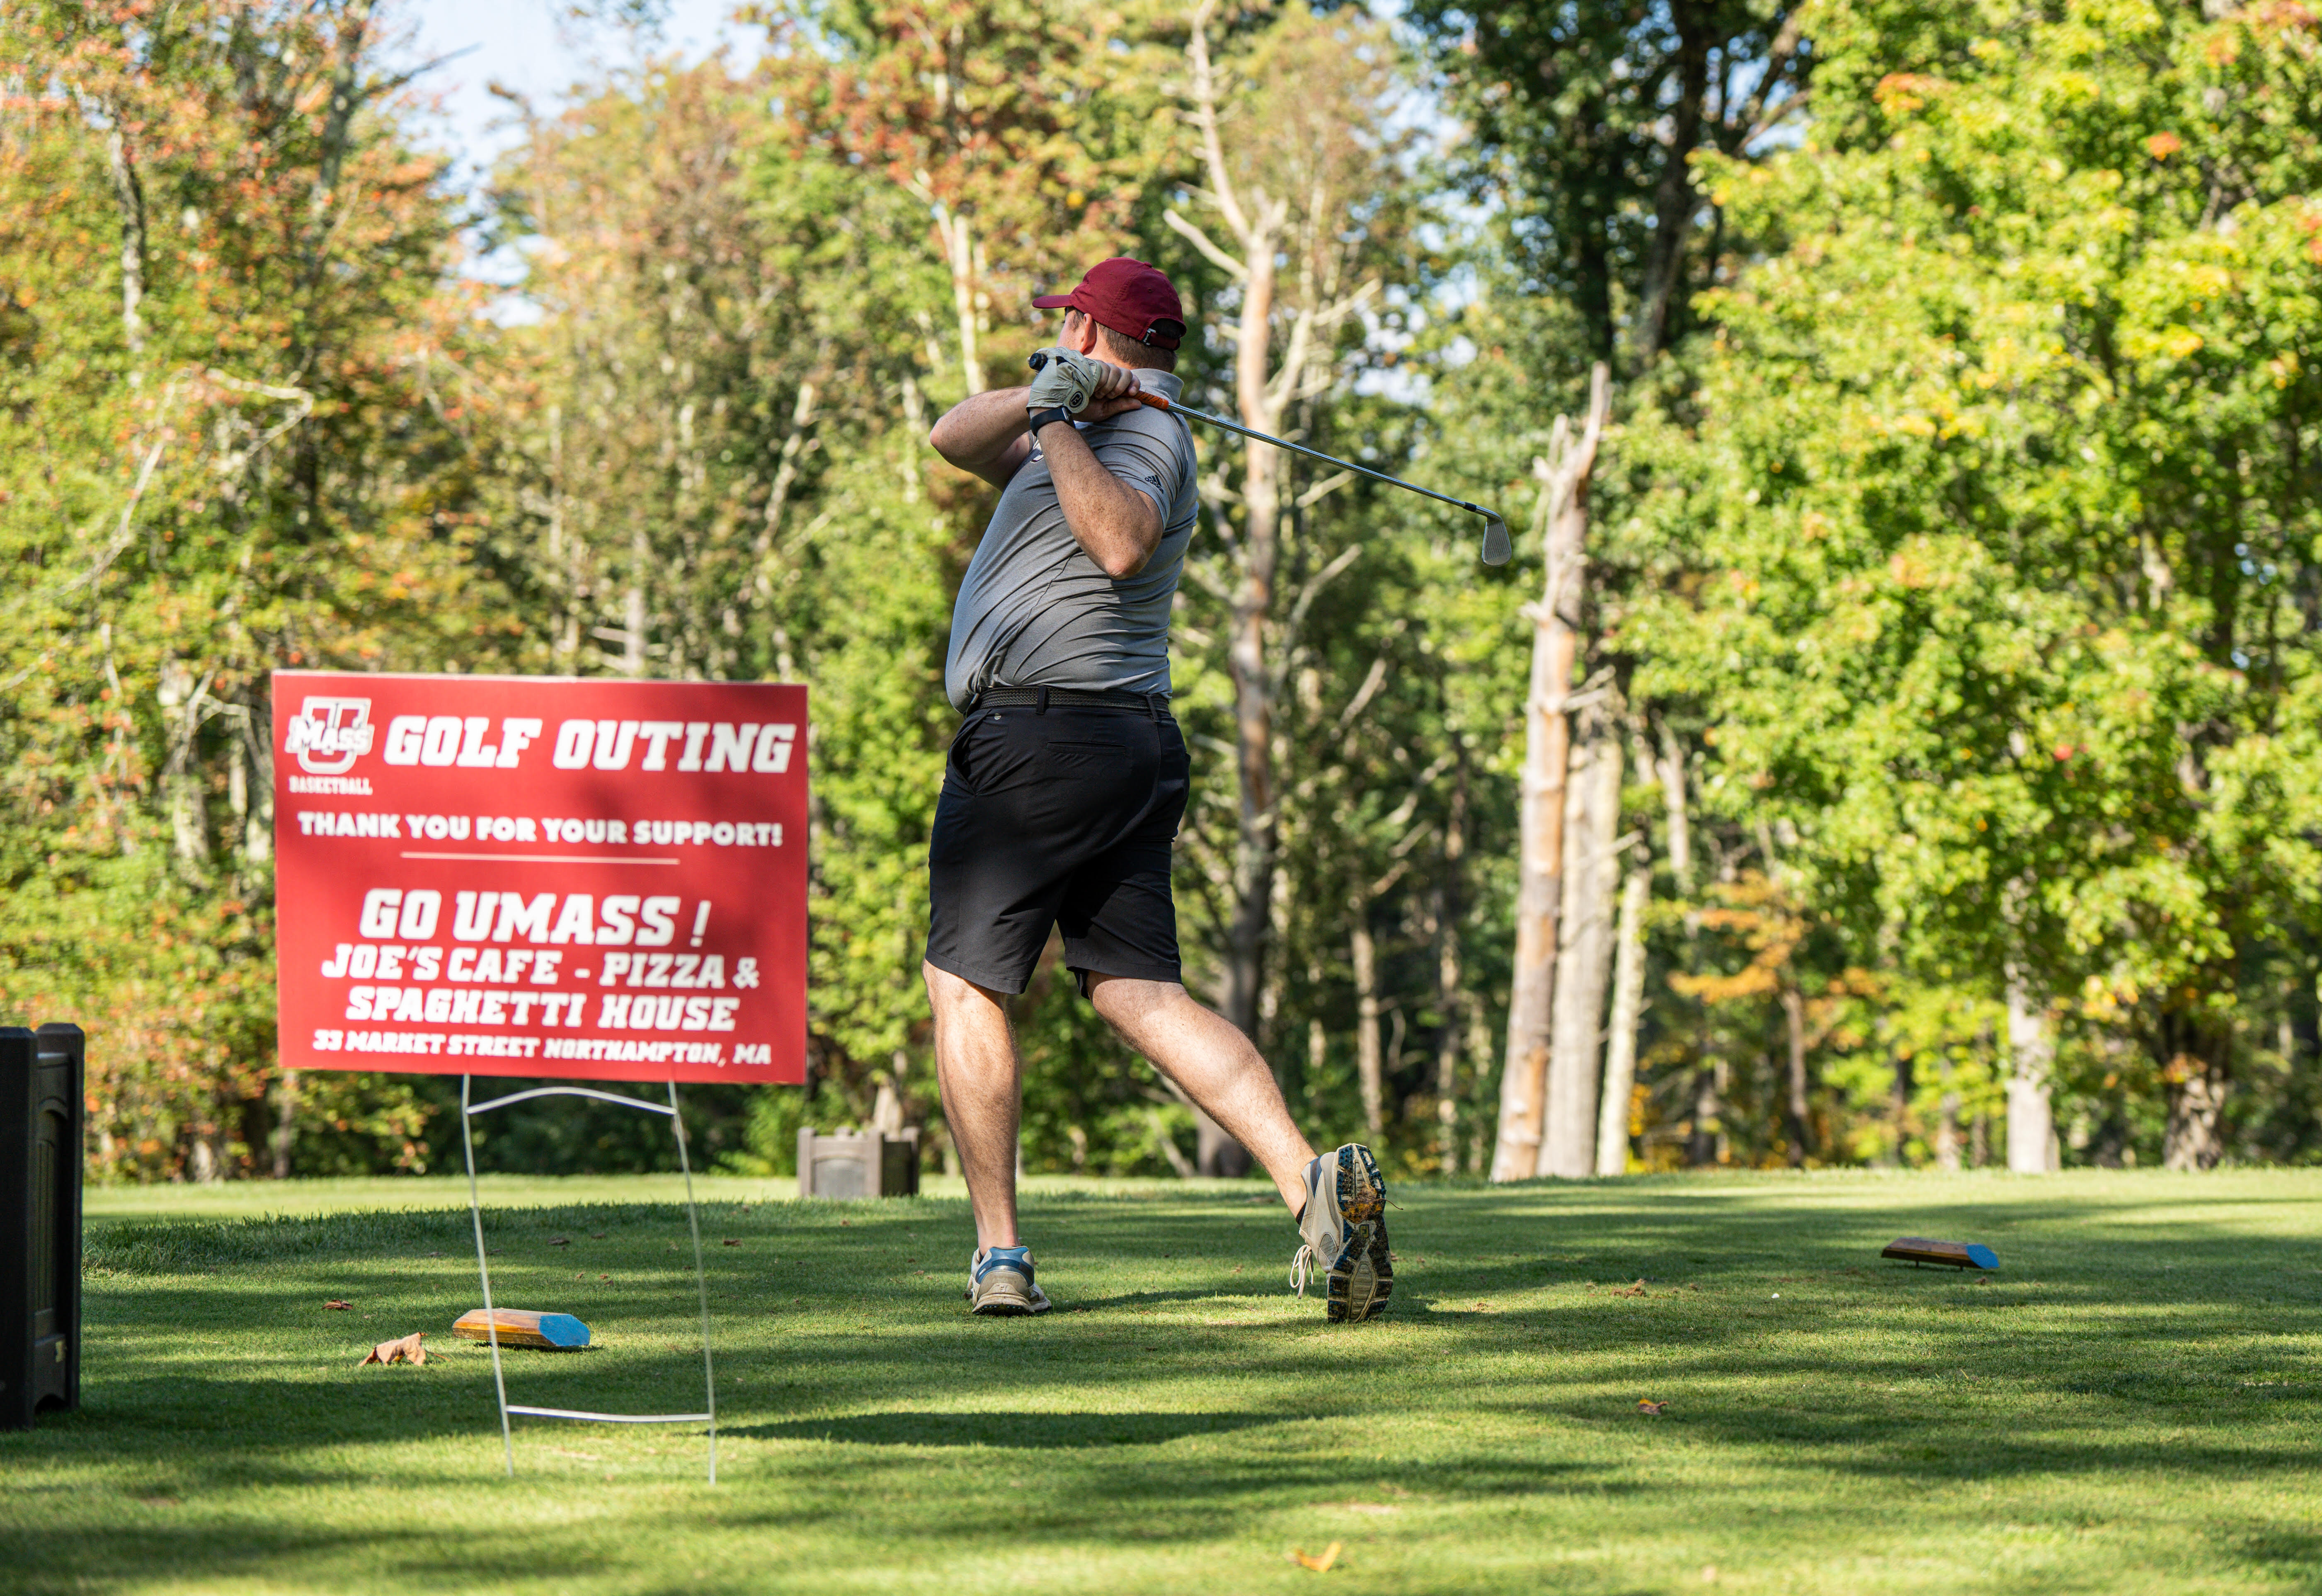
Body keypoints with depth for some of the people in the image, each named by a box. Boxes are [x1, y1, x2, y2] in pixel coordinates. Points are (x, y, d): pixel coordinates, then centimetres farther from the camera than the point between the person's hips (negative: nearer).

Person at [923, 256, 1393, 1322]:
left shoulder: (1144, 435, -5)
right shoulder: (1088, 433, 25)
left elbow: (1123, 542, -25)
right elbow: (954, 439, 17)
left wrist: (1057, 421, -16)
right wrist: (1041, 404, -1)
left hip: (1037, 734, -9)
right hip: (1136, 745, 9)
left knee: (965, 984, 0)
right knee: (1141, 994, -2)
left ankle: (1000, 1254, -4)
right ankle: (1312, 1181, -20)